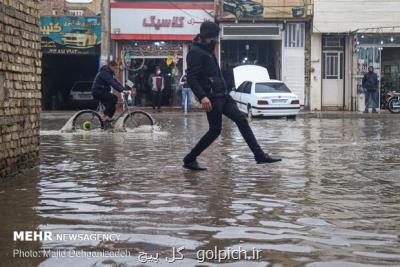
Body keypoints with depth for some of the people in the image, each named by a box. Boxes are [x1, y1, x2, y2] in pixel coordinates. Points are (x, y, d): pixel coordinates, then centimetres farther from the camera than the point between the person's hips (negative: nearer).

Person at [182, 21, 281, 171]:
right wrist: (202, 97, -31)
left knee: (241, 120, 2)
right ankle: (189, 160, 8)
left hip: (222, 96, 9)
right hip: (211, 98, -9)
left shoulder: (208, 50, 19)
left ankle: (259, 155, 2)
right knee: (215, 131, -4)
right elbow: (191, 78, -20)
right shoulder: (195, 52, -11)